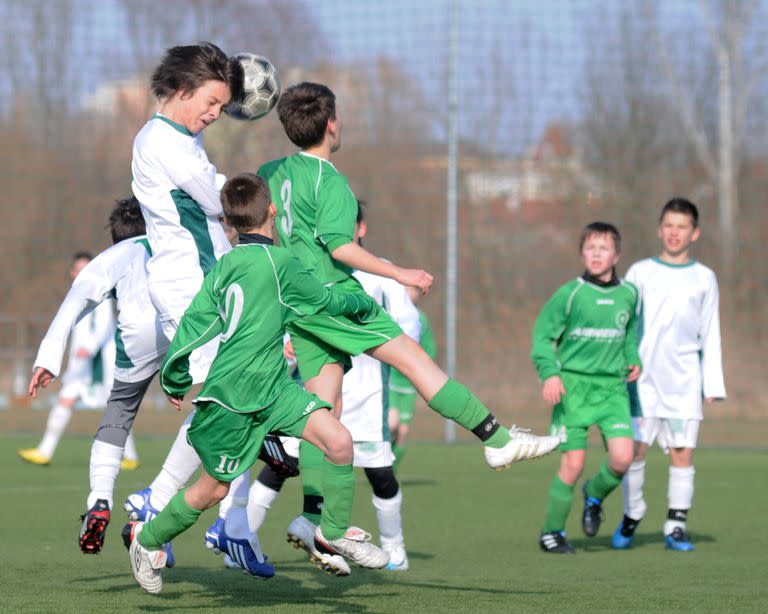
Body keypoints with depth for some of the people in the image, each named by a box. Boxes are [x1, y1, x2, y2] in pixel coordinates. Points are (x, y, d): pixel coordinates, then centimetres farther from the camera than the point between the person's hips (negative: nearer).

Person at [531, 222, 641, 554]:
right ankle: (551, 532, 10)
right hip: (573, 384, -3)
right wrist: (549, 373, -14)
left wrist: (633, 359, 11)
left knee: (622, 457, -12)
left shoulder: (628, 295, 8)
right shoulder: (569, 294, -4)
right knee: (573, 462, -6)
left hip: (612, 387, 3)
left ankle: (595, 495, 21)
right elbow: (543, 336, -1)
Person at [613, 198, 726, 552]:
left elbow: (710, 336, 13)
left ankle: (676, 526, 3)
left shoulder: (704, 278, 11)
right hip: (643, 376, -1)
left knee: (682, 452, -5)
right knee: (635, 449, -5)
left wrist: (713, 384, 6)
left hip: (684, 380, 1)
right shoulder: (640, 273, 9)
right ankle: (631, 516, 14)